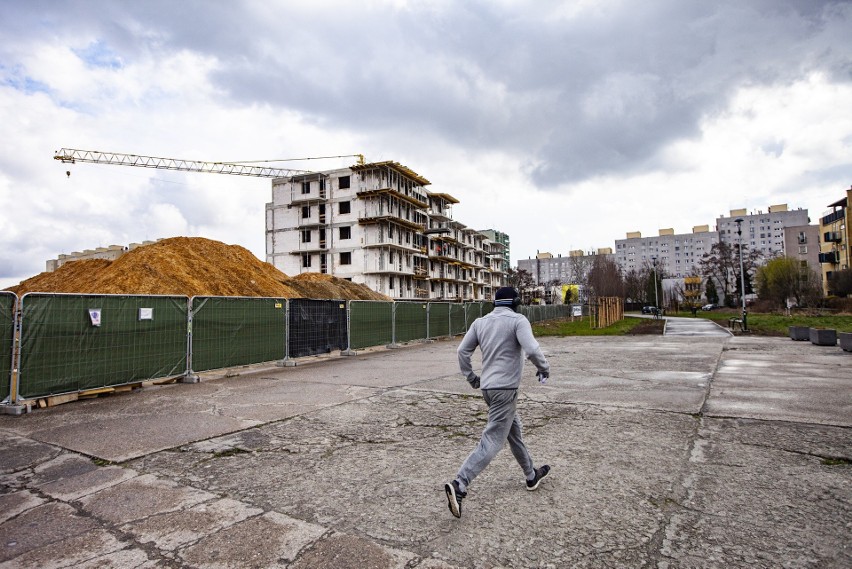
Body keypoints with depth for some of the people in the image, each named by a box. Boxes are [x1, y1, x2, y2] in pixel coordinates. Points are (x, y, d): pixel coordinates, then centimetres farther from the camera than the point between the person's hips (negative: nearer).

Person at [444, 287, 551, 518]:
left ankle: (532, 475, 40)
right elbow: (532, 349, -20)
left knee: (514, 430, 23)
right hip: (505, 388, -7)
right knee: (492, 441, -7)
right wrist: (544, 368, -2)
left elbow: (462, 350, 4)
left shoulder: (480, 321, 8)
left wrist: (471, 378, 13)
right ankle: (459, 485, -17)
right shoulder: (518, 320, -8)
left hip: (487, 387, 8)